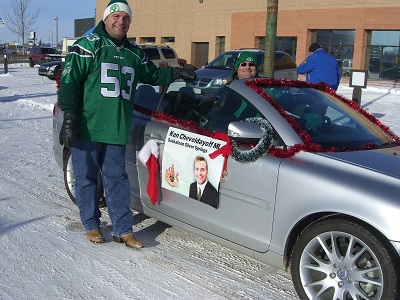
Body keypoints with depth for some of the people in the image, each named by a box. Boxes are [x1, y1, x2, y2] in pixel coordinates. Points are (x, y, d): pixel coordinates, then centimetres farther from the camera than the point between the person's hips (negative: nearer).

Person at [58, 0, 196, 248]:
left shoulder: (134, 53, 15)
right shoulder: (88, 46, -2)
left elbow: (152, 75, 30)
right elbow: (69, 81, -7)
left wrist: (175, 73, 13)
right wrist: (69, 118, -15)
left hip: (118, 130, 4)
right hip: (87, 128, -4)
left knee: (117, 179, 8)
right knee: (86, 178, 7)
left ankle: (123, 230, 14)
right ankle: (91, 226, 22)